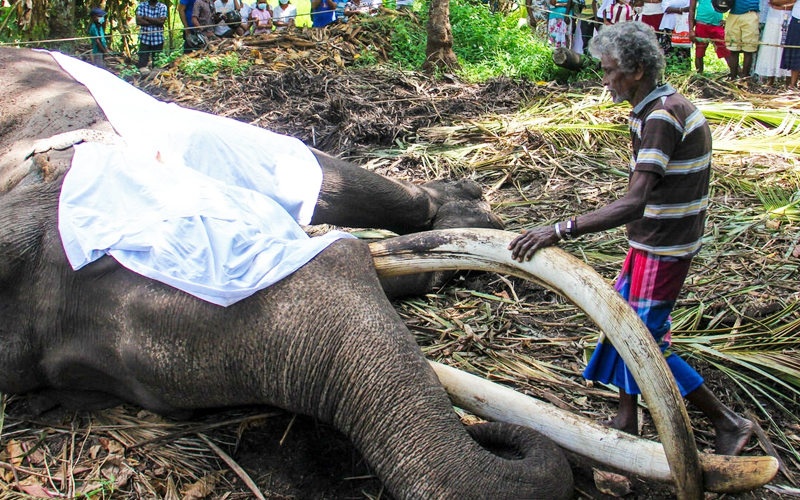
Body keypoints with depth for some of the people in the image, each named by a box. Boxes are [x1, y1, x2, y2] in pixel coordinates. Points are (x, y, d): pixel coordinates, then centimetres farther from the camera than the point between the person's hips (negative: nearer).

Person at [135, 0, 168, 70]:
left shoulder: (162, 7, 4)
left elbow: (161, 20, -12)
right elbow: (138, 21, -6)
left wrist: (146, 18, -8)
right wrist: (155, 22, -10)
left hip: (158, 40, 0)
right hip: (145, 38, 0)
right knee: (142, 63, -2)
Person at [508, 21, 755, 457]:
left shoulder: (661, 118, -25)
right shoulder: (666, 106, 7)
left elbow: (633, 204, -34)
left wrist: (561, 231, -38)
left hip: (661, 250, -10)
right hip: (654, 242, 10)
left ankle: (727, 422, 16)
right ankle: (626, 420, 32)